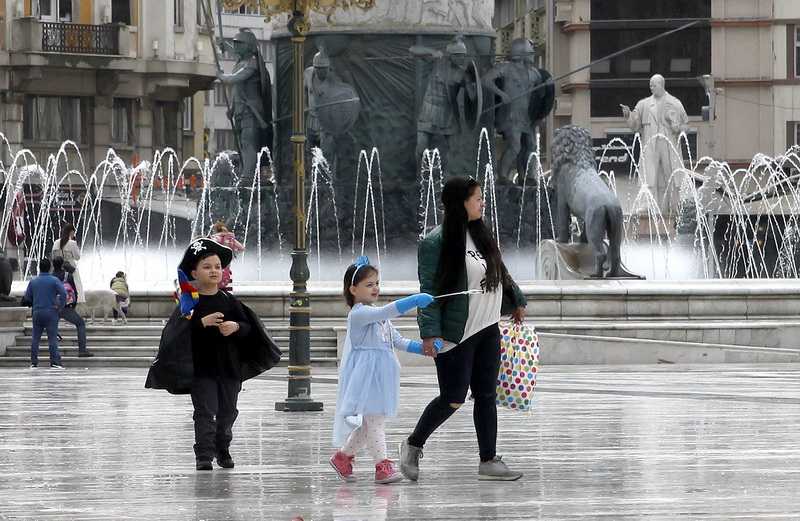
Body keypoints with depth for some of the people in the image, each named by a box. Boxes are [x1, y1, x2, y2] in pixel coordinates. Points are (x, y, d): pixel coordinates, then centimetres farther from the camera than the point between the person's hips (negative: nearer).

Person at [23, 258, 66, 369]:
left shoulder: (33, 281, 5)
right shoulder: (54, 280, -6)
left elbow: (27, 297, 10)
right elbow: (63, 293, -17)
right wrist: (60, 307, -6)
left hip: (37, 312, 3)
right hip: (51, 312, -3)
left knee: (35, 338, 9)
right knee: (52, 338, -3)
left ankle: (34, 362, 8)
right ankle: (55, 362, -7)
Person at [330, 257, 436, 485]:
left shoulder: (380, 318, 18)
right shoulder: (358, 314, -12)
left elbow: (398, 341, 17)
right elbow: (385, 312, -30)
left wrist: (422, 348, 2)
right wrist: (414, 301, -38)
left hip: (380, 376, 9)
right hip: (365, 374, -9)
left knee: (370, 423, 12)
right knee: (374, 419, -10)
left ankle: (342, 456, 27)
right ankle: (382, 466, -11)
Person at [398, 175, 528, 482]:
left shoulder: (479, 234, 10)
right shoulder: (436, 242, -14)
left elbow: (499, 271, 26)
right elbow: (429, 290, -16)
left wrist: (517, 301, 35)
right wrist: (430, 332, -23)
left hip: (487, 330, 8)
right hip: (455, 336, -8)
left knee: (486, 396, 6)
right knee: (453, 398, -5)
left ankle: (488, 462, 10)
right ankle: (413, 445, 16)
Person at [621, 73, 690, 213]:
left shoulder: (675, 104, 10)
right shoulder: (644, 104, 11)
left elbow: (686, 125, 14)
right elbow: (635, 125, 6)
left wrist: (678, 128, -6)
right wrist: (628, 115, -12)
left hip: (670, 146, 0)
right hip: (650, 146, 0)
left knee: (670, 176, 1)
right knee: (648, 176, -11)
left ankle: (674, 206, 11)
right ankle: (643, 205, -17)